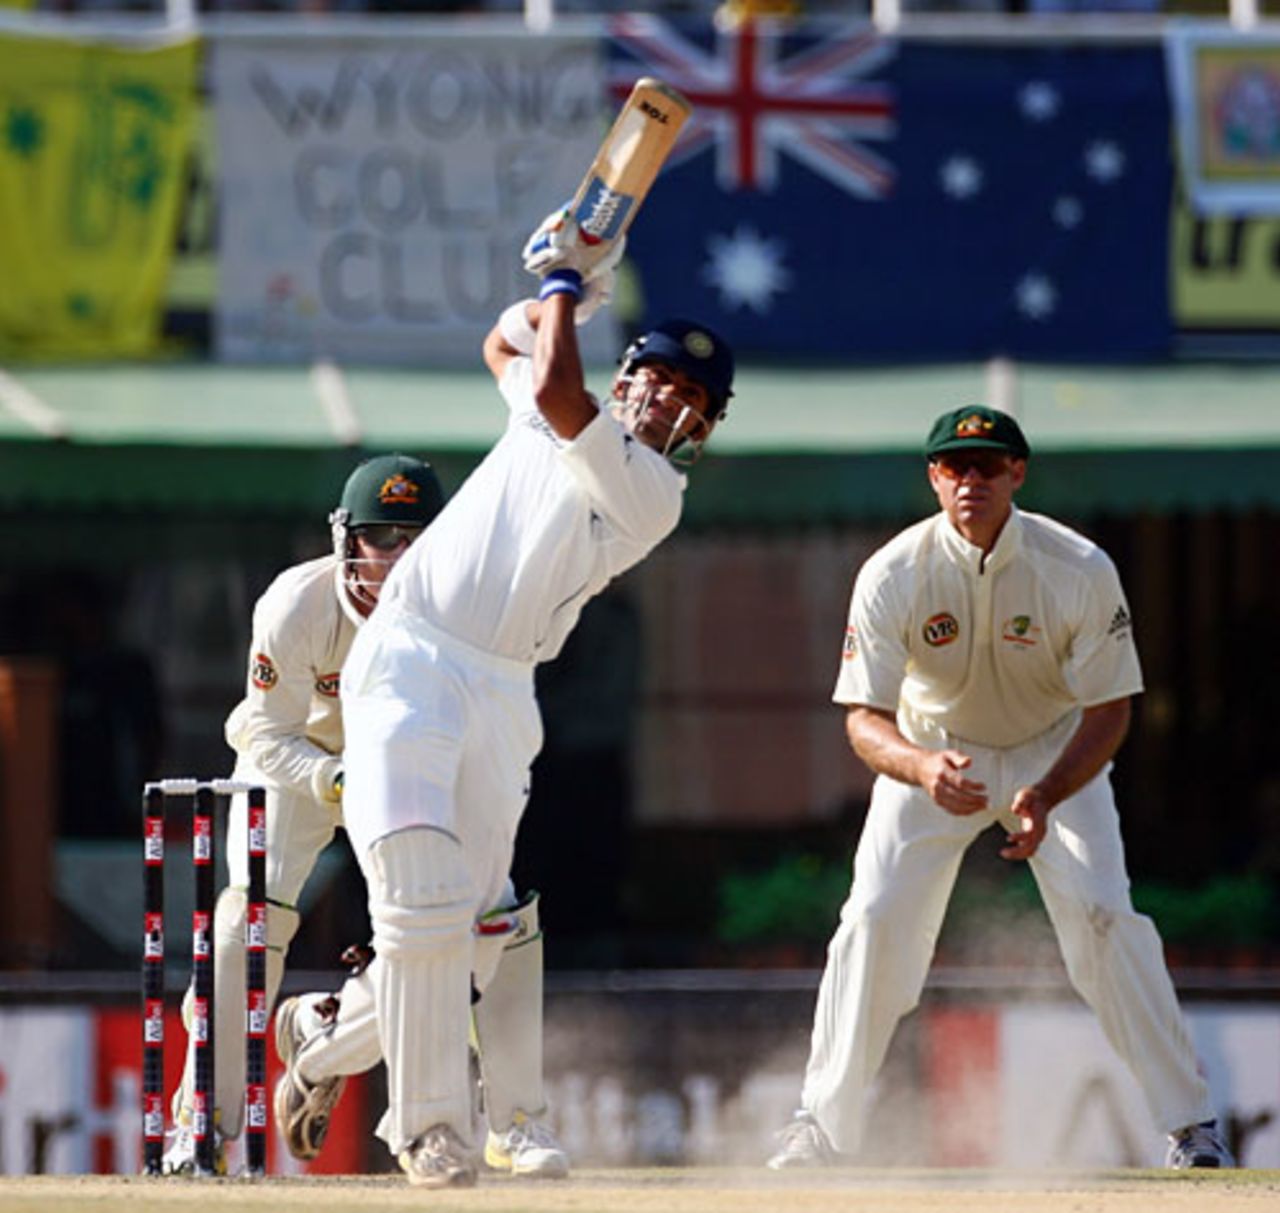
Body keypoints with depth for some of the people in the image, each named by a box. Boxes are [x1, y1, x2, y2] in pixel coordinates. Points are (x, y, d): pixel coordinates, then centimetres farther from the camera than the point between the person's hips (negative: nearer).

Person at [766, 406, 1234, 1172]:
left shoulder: (1081, 571, -25)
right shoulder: (893, 576, -23)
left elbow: (1109, 712, -18)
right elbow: (865, 719, -23)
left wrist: (1046, 797, -36)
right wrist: (923, 768, -46)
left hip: (1056, 752, -1)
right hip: (930, 752, 1)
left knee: (1103, 916, -16)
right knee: (874, 921, -12)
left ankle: (1191, 1122, -6)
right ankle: (823, 1130, -1)